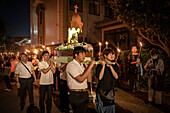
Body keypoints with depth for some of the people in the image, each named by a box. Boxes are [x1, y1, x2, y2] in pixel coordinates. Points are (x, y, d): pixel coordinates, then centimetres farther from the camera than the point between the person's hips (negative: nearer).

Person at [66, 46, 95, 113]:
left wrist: (87, 67, -4)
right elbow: (81, 79, -25)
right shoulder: (71, 65, -14)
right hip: (76, 95, -8)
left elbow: (89, 80, 7)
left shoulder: (82, 65, 10)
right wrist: (90, 66, -21)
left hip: (84, 94, 8)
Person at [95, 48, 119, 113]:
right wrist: (103, 66, -19)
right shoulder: (99, 65, -6)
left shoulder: (115, 65, 3)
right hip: (101, 91, -3)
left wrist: (110, 67, -18)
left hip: (111, 91, 3)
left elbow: (116, 76, -9)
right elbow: (99, 77, -18)